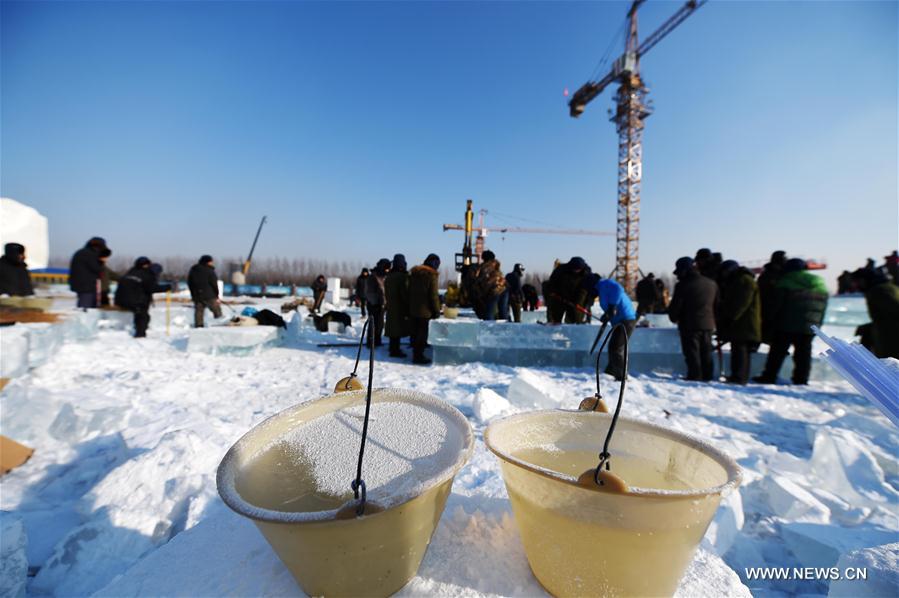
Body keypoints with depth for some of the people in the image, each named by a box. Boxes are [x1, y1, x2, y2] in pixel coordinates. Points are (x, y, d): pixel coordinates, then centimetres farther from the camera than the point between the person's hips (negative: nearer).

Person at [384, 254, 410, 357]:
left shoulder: (388, 276, 10)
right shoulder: (402, 276, -16)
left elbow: (386, 293, 17)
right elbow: (405, 294, -17)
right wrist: (408, 308, -11)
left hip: (391, 307, 8)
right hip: (400, 307, -8)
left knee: (393, 328, 15)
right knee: (398, 329, -3)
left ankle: (393, 348, 25)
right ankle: (395, 350, 1)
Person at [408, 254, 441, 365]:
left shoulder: (414, 272, 9)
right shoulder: (431, 274, -12)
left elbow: (410, 291, 13)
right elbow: (433, 295, -14)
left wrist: (409, 307, 18)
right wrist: (437, 310, -6)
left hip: (413, 309, 7)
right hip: (425, 310, -7)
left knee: (415, 332, 14)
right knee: (422, 333, 1)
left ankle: (415, 354, 24)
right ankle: (419, 356, 6)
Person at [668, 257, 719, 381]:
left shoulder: (683, 285, -15)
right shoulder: (712, 283, 8)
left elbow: (675, 306, -11)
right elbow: (717, 304, 15)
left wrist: (674, 318, 7)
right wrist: (712, 320, 23)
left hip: (689, 325, -6)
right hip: (708, 324, 7)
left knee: (692, 353, 1)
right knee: (706, 353, 15)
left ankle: (695, 377, 4)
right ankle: (707, 377, 22)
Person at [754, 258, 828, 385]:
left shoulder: (785, 283, -7)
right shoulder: (821, 285, 11)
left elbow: (776, 305, -9)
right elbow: (822, 310, 14)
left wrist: (773, 321, 2)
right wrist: (816, 326, 19)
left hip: (785, 326, -4)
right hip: (808, 329, 5)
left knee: (777, 352, 1)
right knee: (803, 353, 10)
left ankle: (769, 377, 2)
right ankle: (801, 380, 12)